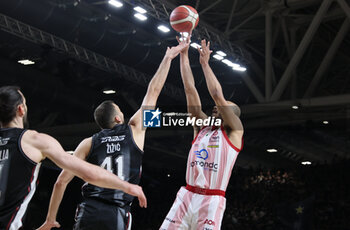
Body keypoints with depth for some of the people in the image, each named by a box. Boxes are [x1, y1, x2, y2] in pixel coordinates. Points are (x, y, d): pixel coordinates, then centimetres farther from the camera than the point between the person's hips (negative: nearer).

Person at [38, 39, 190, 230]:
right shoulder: (134, 131, 8)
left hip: (89, 212, 1)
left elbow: (61, 181, 4)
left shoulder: (89, 143, 9)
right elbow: (153, 91, 17)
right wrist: (168, 58, 27)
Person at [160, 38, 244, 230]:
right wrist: (183, 54, 9)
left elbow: (218, 96, -8)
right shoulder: (201, 127, 17)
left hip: (211, 200, -5)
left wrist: (205, 63, -2)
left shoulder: (234, 131, 4)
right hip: (186, 195, 5)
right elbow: (190, 90, 13)